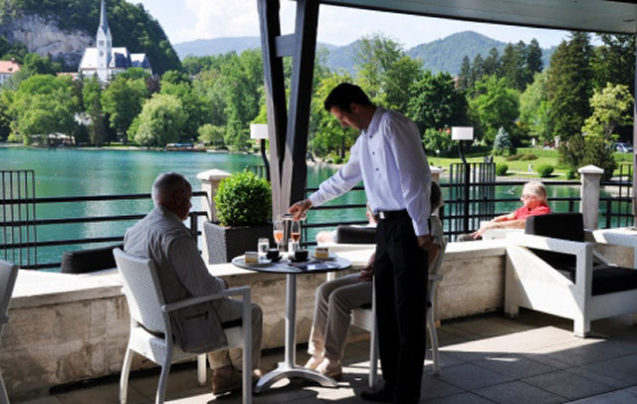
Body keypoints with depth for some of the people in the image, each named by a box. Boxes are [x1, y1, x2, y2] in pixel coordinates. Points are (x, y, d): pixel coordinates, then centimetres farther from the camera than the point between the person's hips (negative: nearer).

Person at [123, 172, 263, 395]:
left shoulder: (133, 232, -1)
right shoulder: (177, 236, -28)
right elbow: (204, 288, -25)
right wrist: (222, 283, -2)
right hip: (183, 324, -9)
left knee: (222, 302, 32)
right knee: (251, 312, 14)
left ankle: (223, 374, 37)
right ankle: (244, 373, 36)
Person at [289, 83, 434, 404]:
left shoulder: (393, 127, -11)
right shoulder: (364, 139, 17)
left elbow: (413, 179, -17)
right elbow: (343, 178, 31)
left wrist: (421, 230, -19)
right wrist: (310, 202, 39)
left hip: (406, 226, -9)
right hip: (385, 226, 9)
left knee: (408, 311, -3)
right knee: (385, 307, 12)